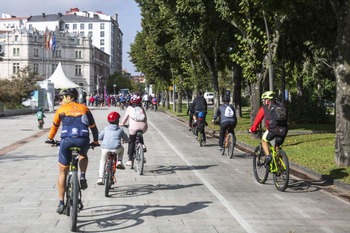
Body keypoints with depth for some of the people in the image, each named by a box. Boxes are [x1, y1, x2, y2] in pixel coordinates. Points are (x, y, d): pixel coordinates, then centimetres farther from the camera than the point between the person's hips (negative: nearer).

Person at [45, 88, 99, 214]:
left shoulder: (61, 109, 14)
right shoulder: (84, 108, 18)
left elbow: (55, 126, 24)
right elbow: (93, 127, 22)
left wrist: (50, 139, 41)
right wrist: (95, 141, 36)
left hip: (66, 141, -1)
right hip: (83, 141, 1)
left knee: (62, 172, 13)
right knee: (83, 155, 37)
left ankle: (61, 203, 11)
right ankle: (83, 176, 11)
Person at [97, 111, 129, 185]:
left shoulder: (106, 129, 15)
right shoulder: (120, 130, 13)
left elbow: (99, 137, 18)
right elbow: (127, 139, 21)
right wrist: (123, 140, 44)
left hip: (105, 148, 1)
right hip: (115, 149, -1)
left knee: (102, 162, 22)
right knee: (122, 148, 33)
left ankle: (100, 178, 12)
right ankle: (119, 162, 18)